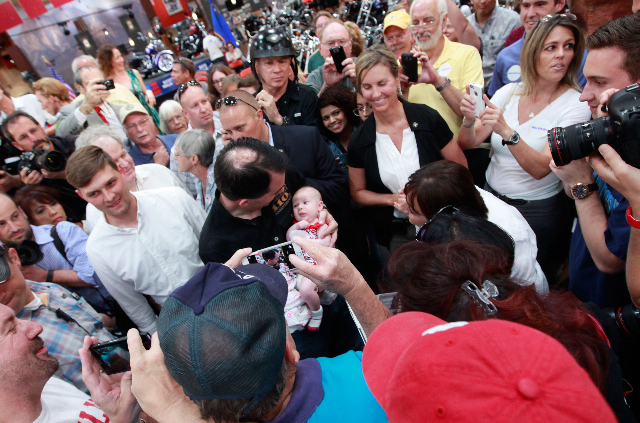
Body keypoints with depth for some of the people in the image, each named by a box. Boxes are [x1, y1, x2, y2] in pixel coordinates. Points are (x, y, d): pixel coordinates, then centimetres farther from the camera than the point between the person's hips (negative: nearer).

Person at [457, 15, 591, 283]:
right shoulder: (508, 92, -2)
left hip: (537, 211, -3)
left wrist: (507, 131, -38)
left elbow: (541, 168, -24)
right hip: (491, 198, 4)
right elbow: (468, 143, -5)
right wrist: (469, 120, -26)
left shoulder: (576, 105, -13)